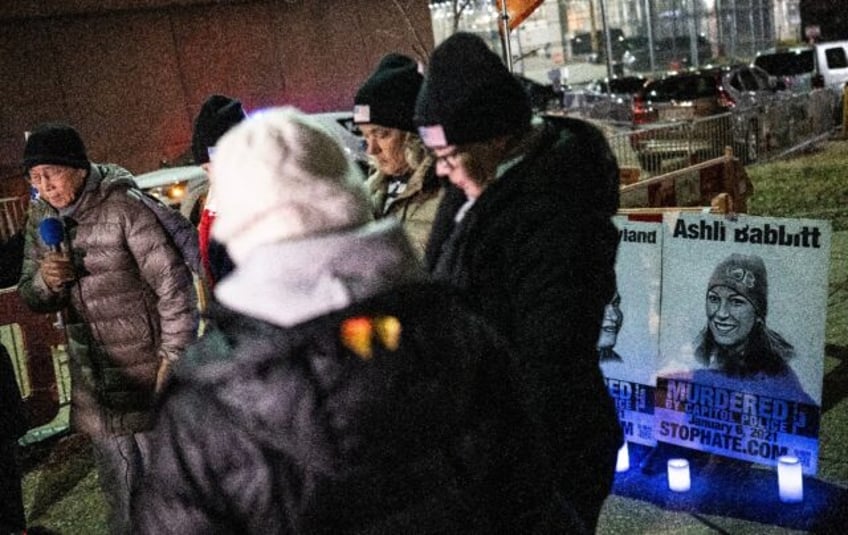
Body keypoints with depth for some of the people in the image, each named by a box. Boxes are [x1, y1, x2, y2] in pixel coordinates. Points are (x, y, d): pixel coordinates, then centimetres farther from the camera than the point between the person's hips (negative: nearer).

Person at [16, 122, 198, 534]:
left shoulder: (123, 206, -15)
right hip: (94, 386, 6)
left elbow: (174, 284, -16)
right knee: (120, 499, 18)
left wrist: (173, 357, -18)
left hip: (147, 376, -6)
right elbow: (30, 296, 11)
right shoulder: (42, 217, 5)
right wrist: (44, 281, -12)